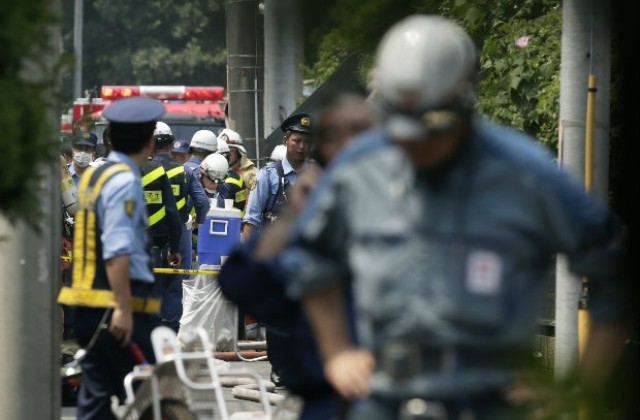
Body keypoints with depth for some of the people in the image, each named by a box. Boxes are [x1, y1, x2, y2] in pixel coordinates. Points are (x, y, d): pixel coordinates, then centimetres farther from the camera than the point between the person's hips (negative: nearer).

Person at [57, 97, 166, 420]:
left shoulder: (92, 176, 15)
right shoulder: (125, 182, -13)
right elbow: (117, 251, -21)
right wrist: (123, 308, -24)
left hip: (87, 305, 9)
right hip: (117, 303, -9)